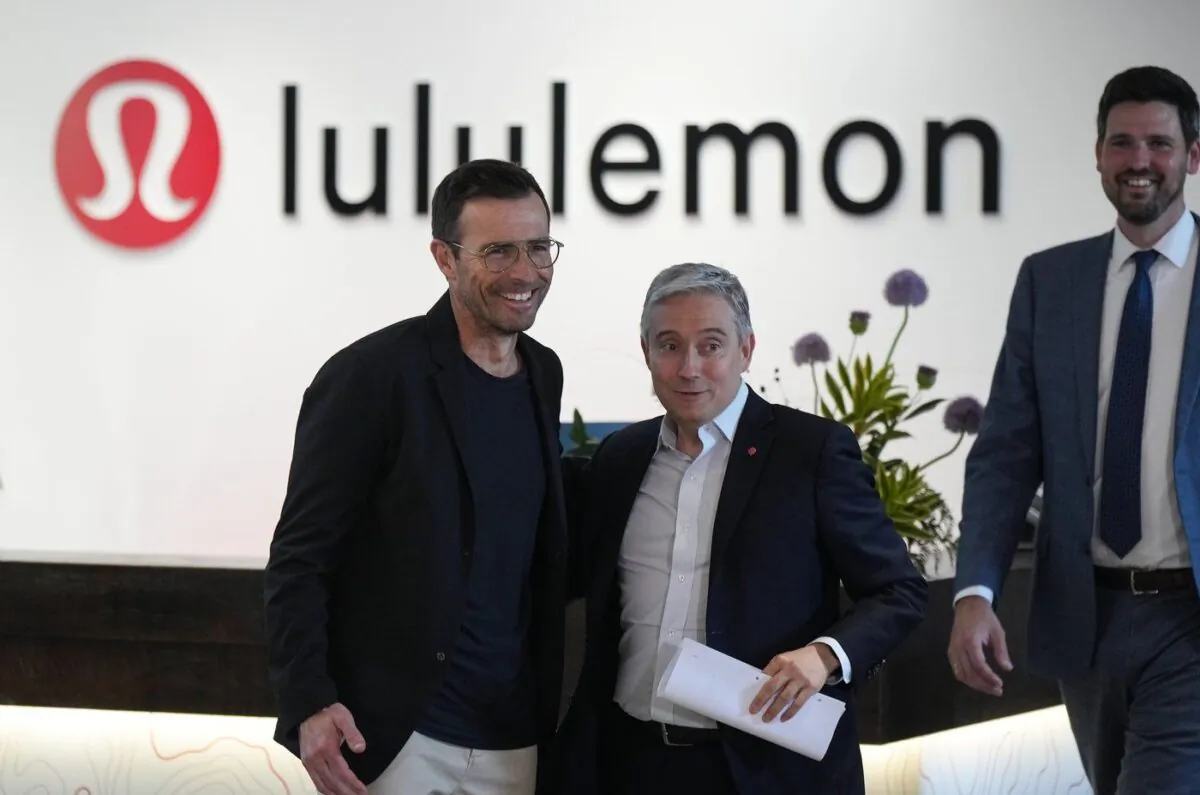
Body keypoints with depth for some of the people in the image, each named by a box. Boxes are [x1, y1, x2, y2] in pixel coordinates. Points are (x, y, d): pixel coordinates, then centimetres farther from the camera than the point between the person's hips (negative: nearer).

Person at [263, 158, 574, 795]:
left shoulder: (543, 374, 11)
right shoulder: (370, 376, -9)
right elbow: (298, 558, -9)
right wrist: (309, 704, -19)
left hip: (517, 742, 6)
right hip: (394, 741, -6)